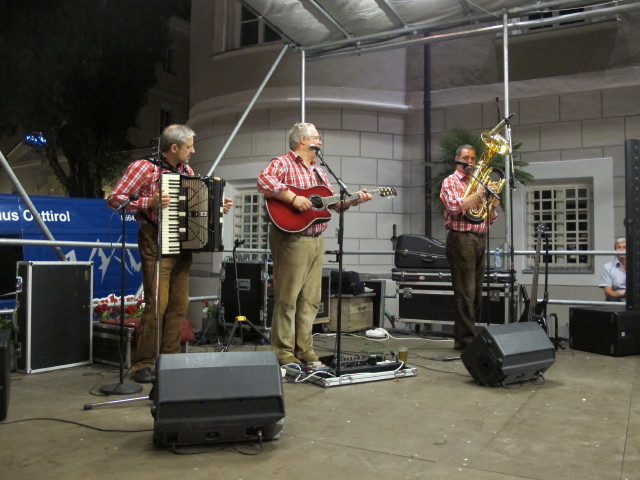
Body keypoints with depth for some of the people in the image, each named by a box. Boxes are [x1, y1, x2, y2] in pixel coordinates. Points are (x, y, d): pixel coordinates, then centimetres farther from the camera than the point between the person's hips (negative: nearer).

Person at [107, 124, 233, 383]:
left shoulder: (186, 170, 13)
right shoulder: (145, 167, -8)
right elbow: (115, 199, -12)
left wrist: (218, 206, 4)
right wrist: (150, 202, -24)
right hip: (156, 242, -7)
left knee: (179, 304, 7)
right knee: (157, 303, -10)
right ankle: (143, 365, 2)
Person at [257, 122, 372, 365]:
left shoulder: (318, 171, 23)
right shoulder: (283, 163, -3)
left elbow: (334, 202, 23)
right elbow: (264, 180, -22)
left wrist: (355, 199, 7)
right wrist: (293, 198, -27)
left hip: (316, 240, 8)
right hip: (291, 239, -8)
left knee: (310, 299, 10)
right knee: (287, 298, -4)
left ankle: (304, 349, 19)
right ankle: (284, 353, 4)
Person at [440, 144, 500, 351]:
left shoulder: (477, 183, 21)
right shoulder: (450, 182, 1)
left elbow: (490, 218, 21)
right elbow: (456, 206, -18)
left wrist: (493, 204, 1)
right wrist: (479, 194, -14)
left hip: (479, 240, 7)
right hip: (461, 239, -7)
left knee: (475, 294, 9)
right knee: (465, 293, -8)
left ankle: (463, 337, 17)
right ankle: (466, 339, -3)